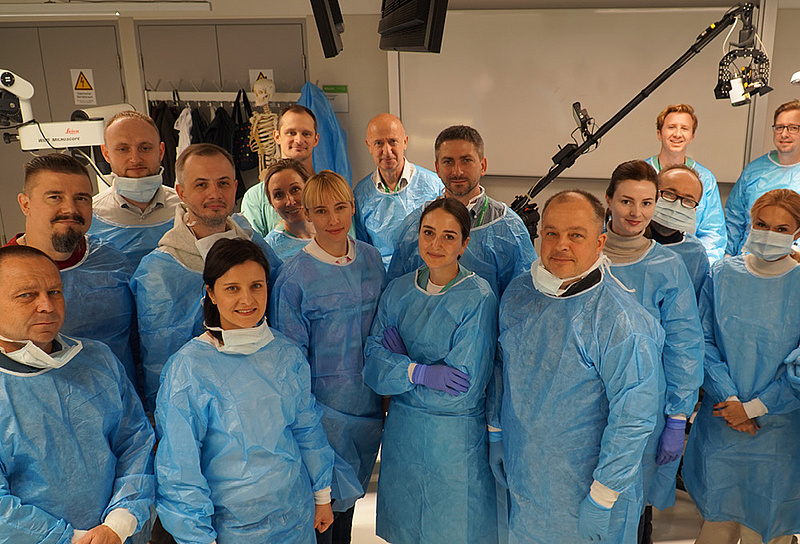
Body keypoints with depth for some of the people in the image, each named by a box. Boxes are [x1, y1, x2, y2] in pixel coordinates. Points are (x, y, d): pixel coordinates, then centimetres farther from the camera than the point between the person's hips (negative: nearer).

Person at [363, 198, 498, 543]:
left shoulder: (478, 299, -15)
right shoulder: (399, 291, 0)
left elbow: (464, 389, -20)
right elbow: (372, 365, -5)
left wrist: (398, 366, -16)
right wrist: (419, 372, -21)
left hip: (456, 441, -4)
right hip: (402, 436, 4)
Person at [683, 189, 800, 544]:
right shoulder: (722, 275, -1)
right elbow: (704, 340, 0)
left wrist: (754, 408, -12)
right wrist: (729, 398, -10)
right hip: (720, 422, 2)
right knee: (717, 515, 13)